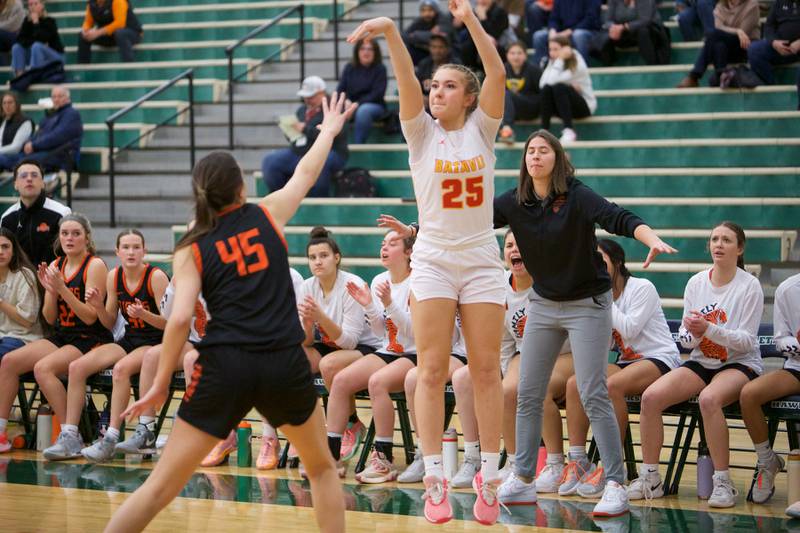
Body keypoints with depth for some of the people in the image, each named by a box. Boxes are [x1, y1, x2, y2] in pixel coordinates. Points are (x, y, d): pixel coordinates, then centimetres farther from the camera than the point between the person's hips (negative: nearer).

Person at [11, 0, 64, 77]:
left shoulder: (49, 21, -16)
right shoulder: (27, 20, 0)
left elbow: (42, 39, -30)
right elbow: (20, 39, -7)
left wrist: (36, 22, -26)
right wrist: (32, 43, -22)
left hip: (55, 56, -6)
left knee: (37, 46, -33)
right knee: (17, 47, -13)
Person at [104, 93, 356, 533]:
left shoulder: (192, 249, 6)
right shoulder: (267, 215, 10)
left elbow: (180, 319, -5)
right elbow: (305, 174, 28)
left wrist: (160, 385, 3)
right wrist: (329, 130, 45)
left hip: (224, 366, -1)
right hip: (285, 363, 1)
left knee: (162, 484, 0)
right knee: (322, 468, 24)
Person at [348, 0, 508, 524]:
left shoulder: (482, 130, 3)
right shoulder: (422, 132, 3)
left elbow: (497, 75, -12)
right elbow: (408, 82, -14)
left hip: (482, 261, 0)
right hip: (434, 260, 0)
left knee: (487, 370, 0)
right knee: (432, 370, -5)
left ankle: (489, 479, 4)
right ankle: (436, 481, -4)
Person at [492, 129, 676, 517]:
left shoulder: (578, 197, -18)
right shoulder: (514, 202, -3)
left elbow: (619, 219, -31)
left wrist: (653, 240, -49)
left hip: (587, 305, -5)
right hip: (543, 305, 5)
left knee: (593, 396, -11)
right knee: (528, 394, 6)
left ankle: (615, 486, -7)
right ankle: (523, 481, 17)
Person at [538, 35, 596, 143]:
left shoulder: (578, 65, -19)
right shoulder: (553, 63, 1)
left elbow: (552, 81, -30)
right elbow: (543, 83, -15)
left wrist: (560, 59, -27)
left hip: (584, 106, -5)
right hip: (562, 106, 5)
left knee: (559, 87, -32)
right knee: (546, 88, -24)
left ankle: (569, 131, -35)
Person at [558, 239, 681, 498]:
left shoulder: (643, 288, -7)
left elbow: (629, 330, -17)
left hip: (660, 359, -7)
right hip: (627, 361, 7)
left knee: (612, 385, -36)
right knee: (575, 383, -18)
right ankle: (577, 464, -20)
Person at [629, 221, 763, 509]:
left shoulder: (749, 286, -7)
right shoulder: (696, 283, 7)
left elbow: (747, 341, -12)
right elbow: (686, 338, 10)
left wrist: (708, 329, -25)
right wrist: (691, 333, -14)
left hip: (740, 364, -5)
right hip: (700, 362, 5)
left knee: (709, 398, -38)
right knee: (651, 396, -20)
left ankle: (723, 482, -28)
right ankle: (649, 479, -10)